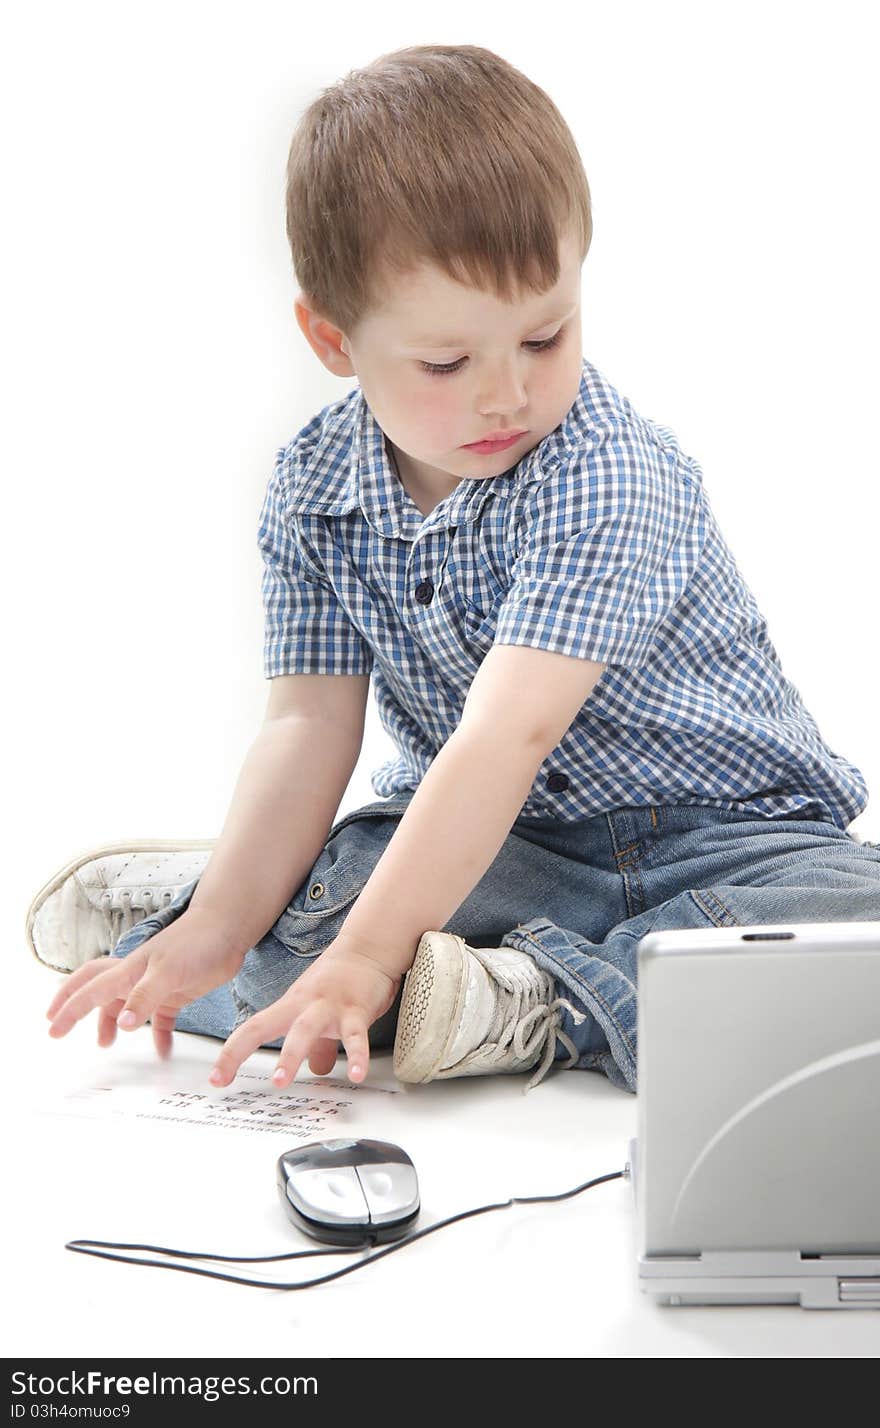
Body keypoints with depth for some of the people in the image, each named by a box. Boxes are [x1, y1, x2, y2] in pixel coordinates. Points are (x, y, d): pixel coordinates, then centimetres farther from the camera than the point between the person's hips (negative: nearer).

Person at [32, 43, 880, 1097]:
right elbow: (307, 727, -10)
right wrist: (215, 930, -23)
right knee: (289, 919, -27)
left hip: (716, 831, -2)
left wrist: (369, 957, -37)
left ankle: (538, 1002, -29)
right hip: (499, 845, 2)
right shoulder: (313, 492, -6)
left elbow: (503, 740, -32)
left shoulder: (608, 483, -24)